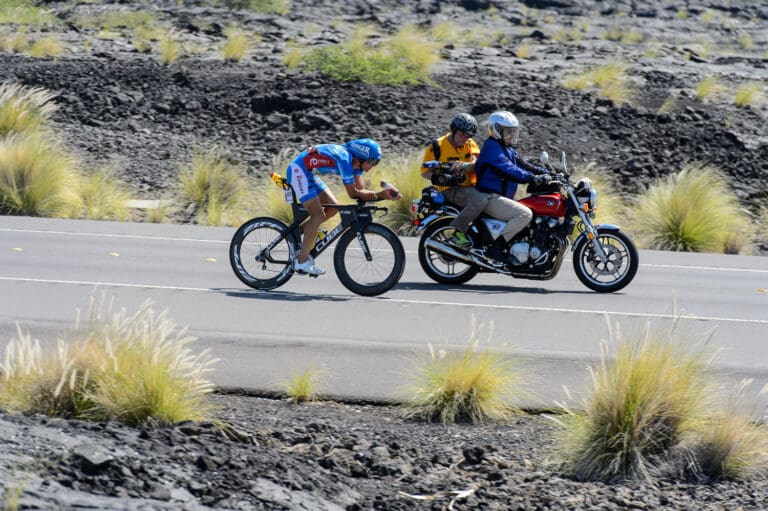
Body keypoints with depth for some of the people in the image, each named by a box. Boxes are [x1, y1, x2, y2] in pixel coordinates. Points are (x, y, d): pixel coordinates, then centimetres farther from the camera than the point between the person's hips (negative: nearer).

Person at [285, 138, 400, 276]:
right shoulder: (345, 158, -27)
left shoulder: (355, 162, 1)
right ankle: (302, 261, -12)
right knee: (318, 214, -15)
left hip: (309, 173, 10)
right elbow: (353, 193, -23)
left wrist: (383, 193, -16)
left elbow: (361, 190, -1)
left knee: (333, 208, 7)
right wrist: (381, 194, -24)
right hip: (297, 170, -10)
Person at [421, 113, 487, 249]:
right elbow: (424, 171, -2)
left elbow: (475, 165, -7)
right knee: (481, 199, -32)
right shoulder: (438, 146, -3)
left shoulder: (470, 145, 11)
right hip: (451, 190, -7)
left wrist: (465, 165, -30)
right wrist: (436, 178, -23)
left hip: (470, 187, 7)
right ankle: (458, 232, -25)